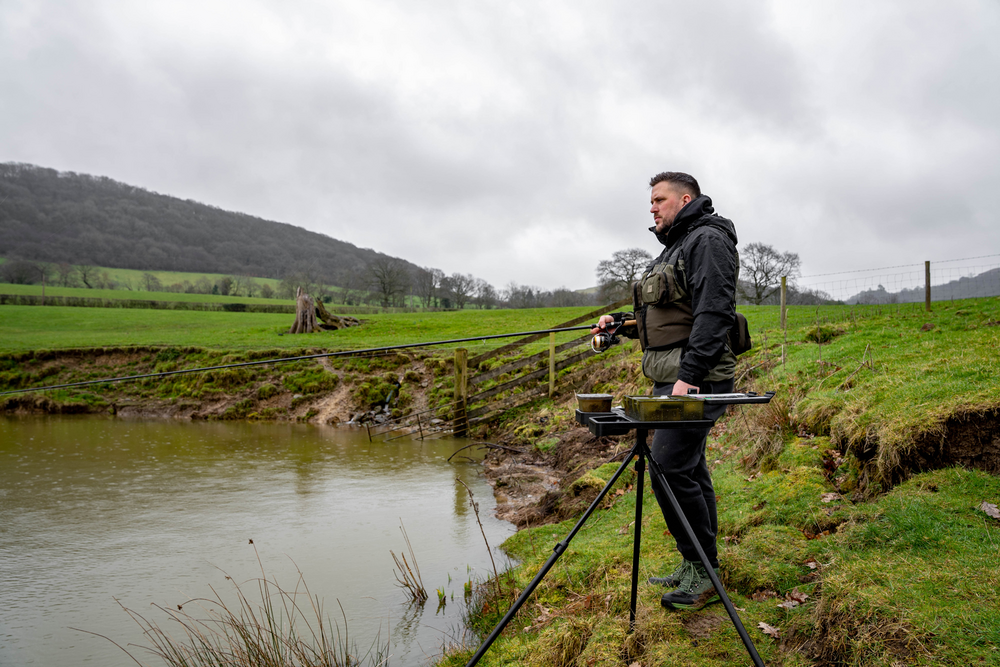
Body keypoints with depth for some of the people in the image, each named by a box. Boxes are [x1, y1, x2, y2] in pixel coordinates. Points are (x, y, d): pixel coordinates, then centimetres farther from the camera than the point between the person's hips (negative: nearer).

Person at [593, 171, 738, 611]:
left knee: (670, 466, -13)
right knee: (689, 468, 13)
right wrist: (621, 324, 14)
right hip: (672, 377, 10)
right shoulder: (675, 247, 23)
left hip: (696, 379, -10)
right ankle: (698, 567, 23)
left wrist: (689, 375, -27)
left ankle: (702, 572, 0)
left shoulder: (708, 240, -9)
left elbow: (713, 313, -21)